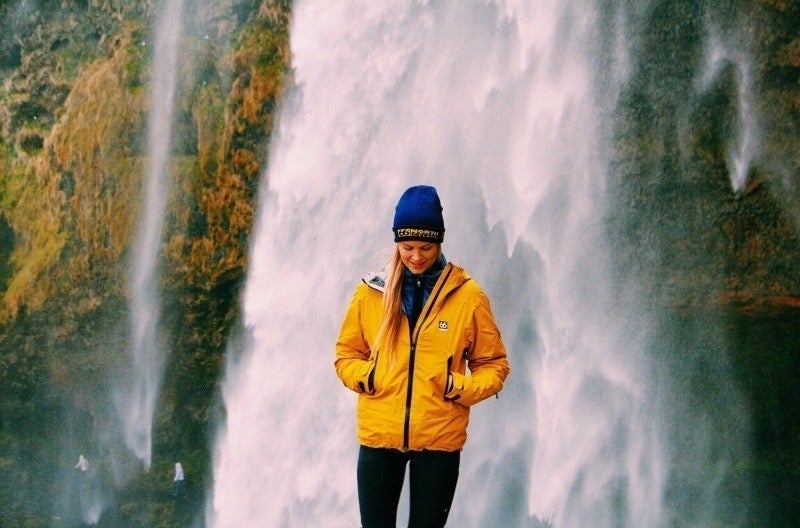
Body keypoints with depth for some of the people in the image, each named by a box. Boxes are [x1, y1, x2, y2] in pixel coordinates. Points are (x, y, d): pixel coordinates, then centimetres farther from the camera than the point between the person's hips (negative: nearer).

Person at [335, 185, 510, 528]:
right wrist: (365, 376, -9)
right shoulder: (372, 291, 2)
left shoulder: (467, 295, -3)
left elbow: (494, 365, 4)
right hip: (379, 437, 1)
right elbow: (346, 355, 12)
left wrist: (461, 387, -14)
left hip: (439, 440, -1)